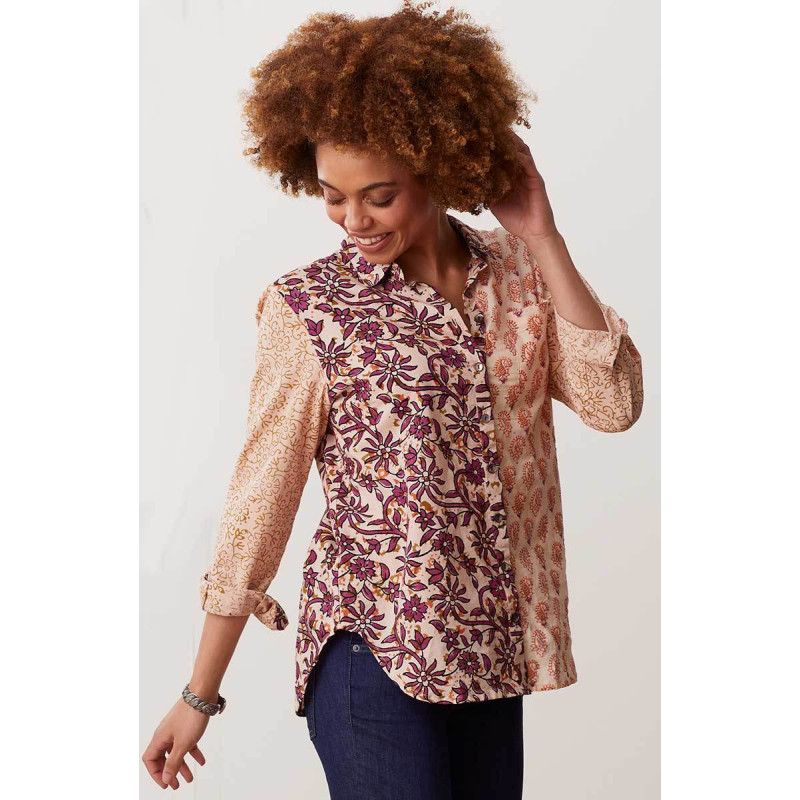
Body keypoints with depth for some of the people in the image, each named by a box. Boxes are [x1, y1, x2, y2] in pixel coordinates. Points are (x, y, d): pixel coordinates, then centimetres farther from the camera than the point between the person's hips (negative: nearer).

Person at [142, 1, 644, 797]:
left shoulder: (517, 276, 3)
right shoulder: (308, 306, -8)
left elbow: (614, 403, -7)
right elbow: (260, 498, -5)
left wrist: (541, 240, -10)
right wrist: (199, 696, -2)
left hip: (492, 644, 4)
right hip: (374, 649, -4)